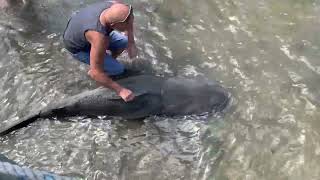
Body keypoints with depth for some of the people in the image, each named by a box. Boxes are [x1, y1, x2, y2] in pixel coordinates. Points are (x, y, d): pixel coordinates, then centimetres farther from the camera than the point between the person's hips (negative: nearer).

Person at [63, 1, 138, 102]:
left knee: (124, 41, -3)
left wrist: (131, 43, -11)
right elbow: (96, 73, -35)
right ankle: (91, 72, 16)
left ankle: (108, 60, 21)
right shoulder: (99, 37, -44)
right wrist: (120, 90, -29)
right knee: (118, 69, -11)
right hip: (78, 47, -6)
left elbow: (128, 22, -2)